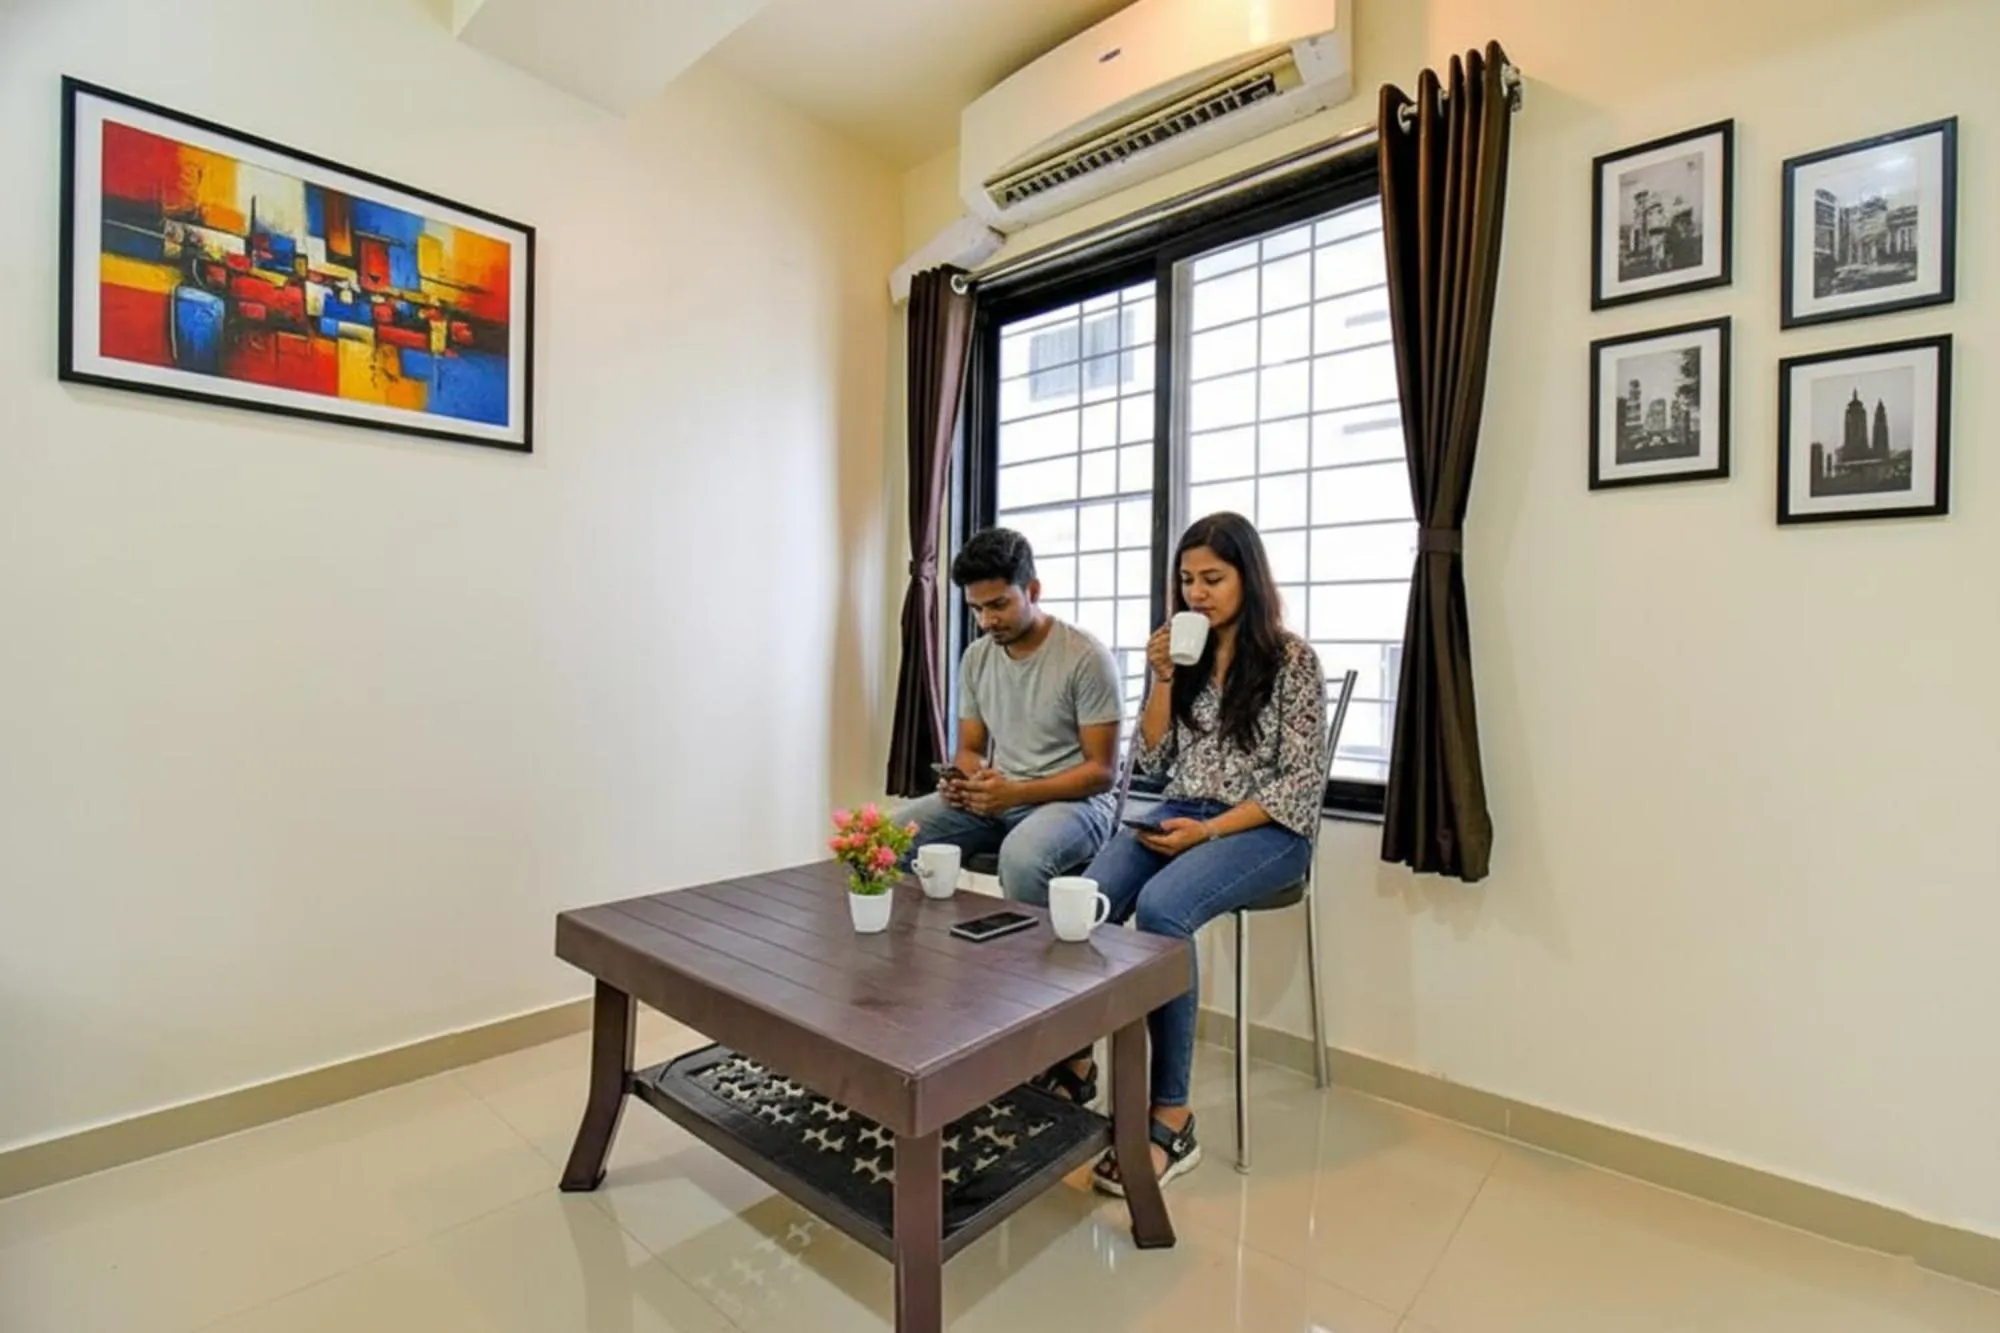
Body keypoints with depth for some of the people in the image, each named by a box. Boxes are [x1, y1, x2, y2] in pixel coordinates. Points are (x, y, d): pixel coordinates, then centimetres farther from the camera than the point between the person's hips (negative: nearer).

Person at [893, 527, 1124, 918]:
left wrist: (1017, 793, -24)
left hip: (1072, 801, -5)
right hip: (995, 798, 5)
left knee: (1022, 855, -37)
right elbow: (970, 749, 13)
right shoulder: (976, 657, 6)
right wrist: (965, 783, -11)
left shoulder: (1087, 657, -13)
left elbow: (1101, 771, -12)